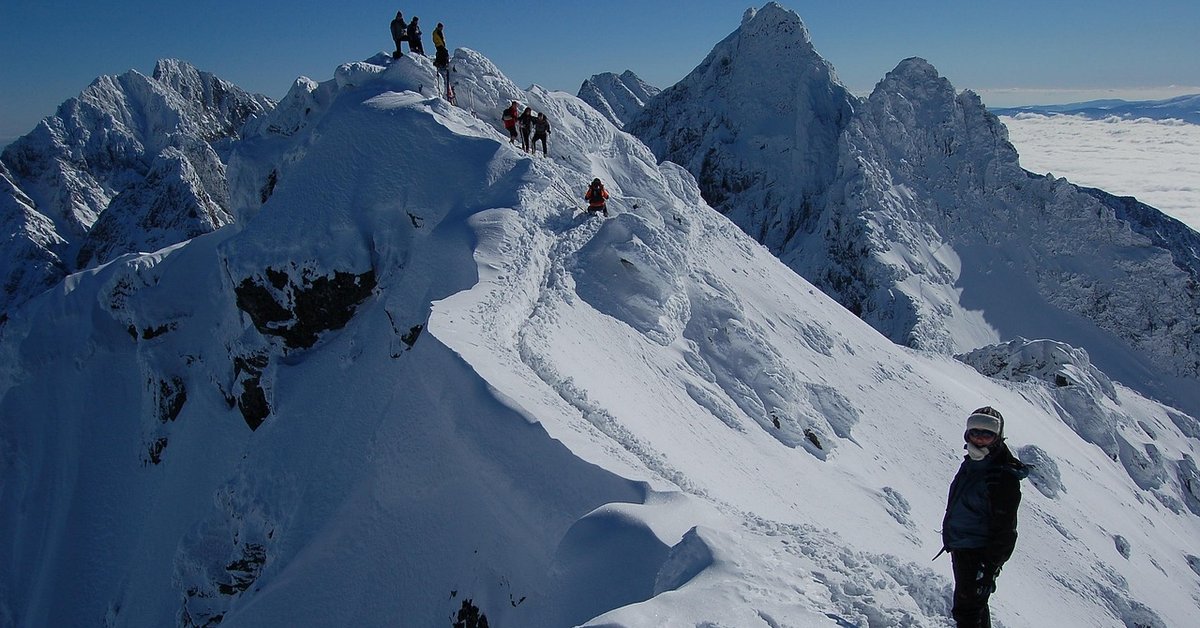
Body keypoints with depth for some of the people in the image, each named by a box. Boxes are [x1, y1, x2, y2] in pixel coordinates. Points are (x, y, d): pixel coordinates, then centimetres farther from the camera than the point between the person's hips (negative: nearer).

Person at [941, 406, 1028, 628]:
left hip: (980, 554, -9)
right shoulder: (971, 464, 6)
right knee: (975, 603, 22)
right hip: (960, 548, 9)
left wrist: (989, 568, -22)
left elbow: (1003, 529, -21)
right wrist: (951, 538, 26)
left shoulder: (1004, 478, -21)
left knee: (966, 610, -6)